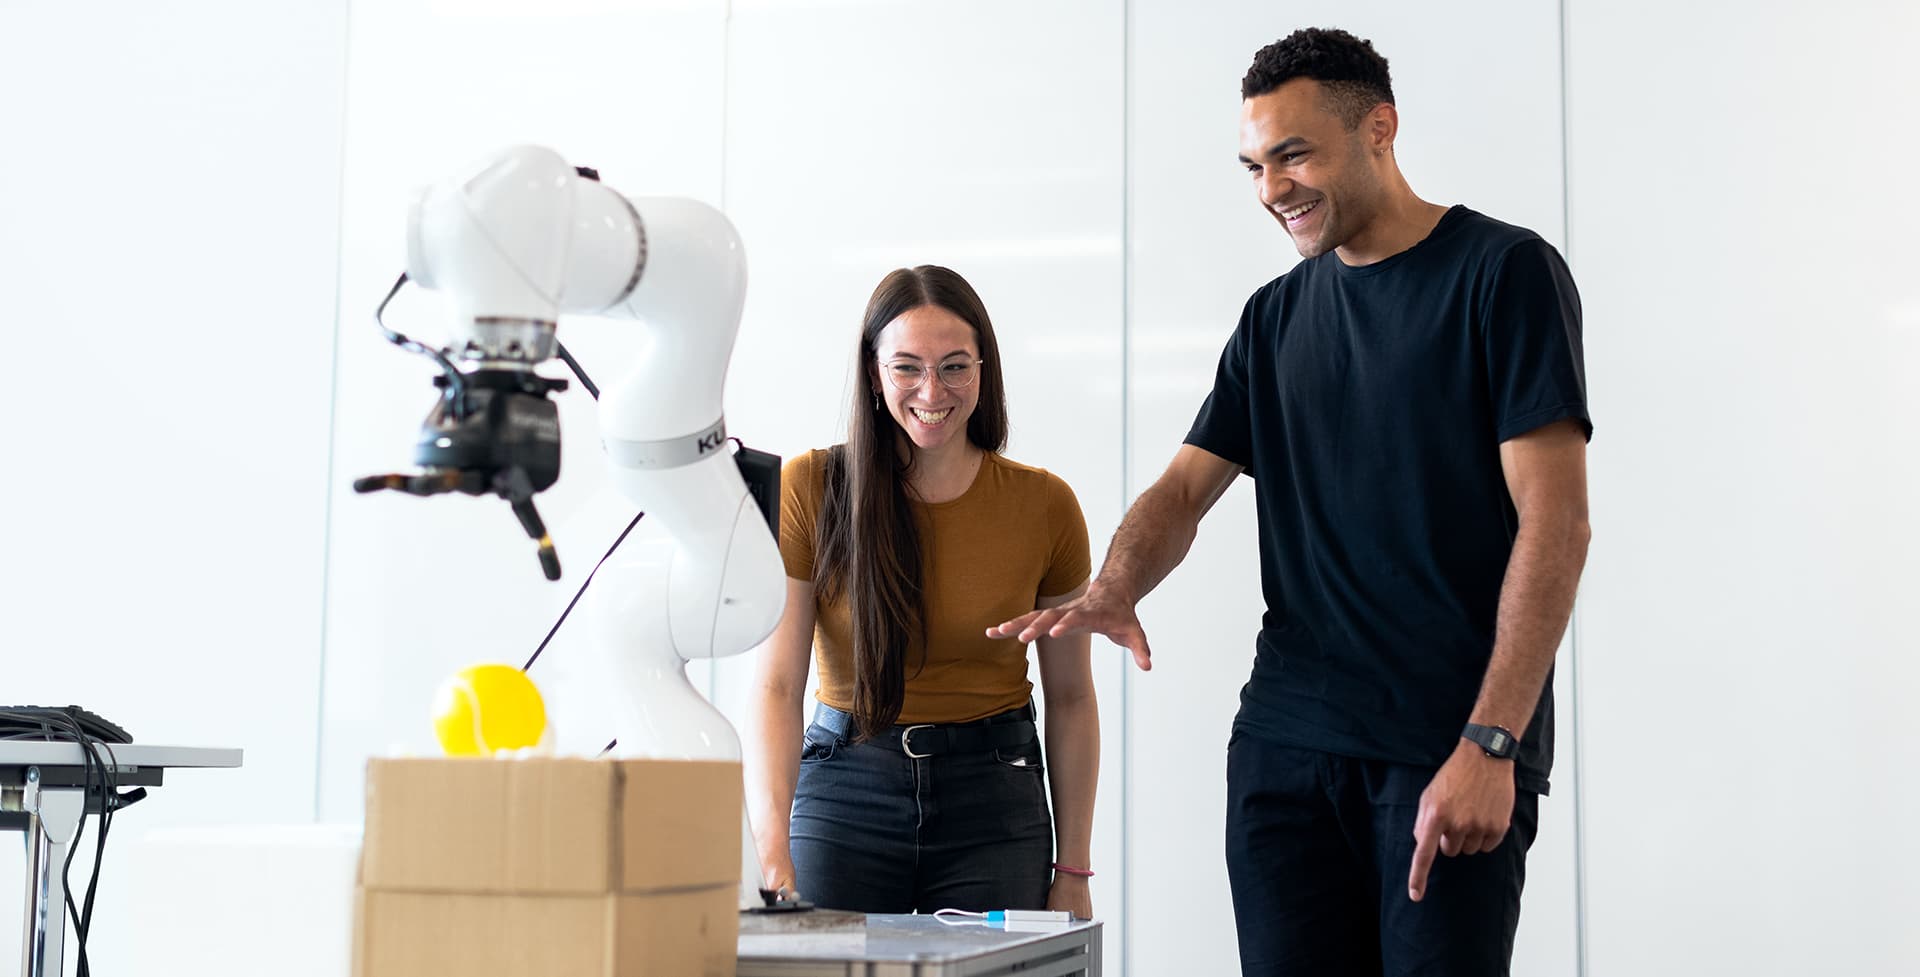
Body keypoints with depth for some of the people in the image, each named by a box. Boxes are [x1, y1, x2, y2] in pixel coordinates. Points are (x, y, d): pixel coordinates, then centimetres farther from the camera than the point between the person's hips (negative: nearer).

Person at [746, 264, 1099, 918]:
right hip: (844, 789, -1)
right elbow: (776, 686, -12)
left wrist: (1072, 871, 4)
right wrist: (774, 854, -24)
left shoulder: (1044, 504, -2)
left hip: (994, 797, 1)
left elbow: (1071, 698, 5)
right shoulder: (810, 489, -7)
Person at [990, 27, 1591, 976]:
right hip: (1287, 741, 5)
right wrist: (1111, 593, -9)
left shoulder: (1504, 272, -3)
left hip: (1449, 751, -5)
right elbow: (1185, 487, 14)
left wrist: (1489, 745, -17)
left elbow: (1554, 522, -9)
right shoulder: (1276, 315, 16)